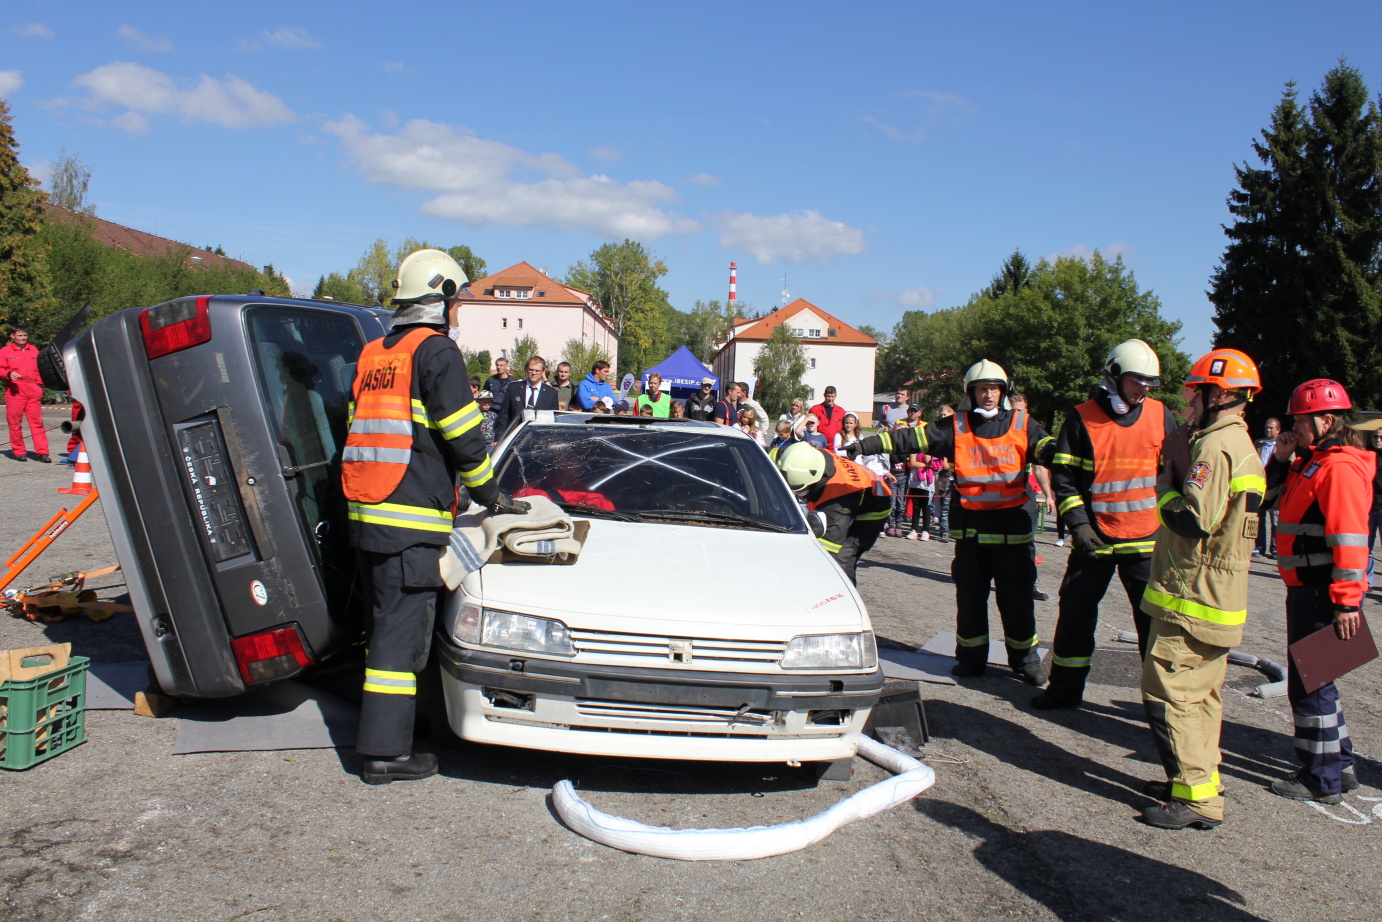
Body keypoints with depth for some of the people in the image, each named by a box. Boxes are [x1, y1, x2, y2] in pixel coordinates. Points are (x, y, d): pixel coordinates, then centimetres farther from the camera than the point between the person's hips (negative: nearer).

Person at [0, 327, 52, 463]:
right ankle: (19, 451, 8)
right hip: (15, 390, -2)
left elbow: (39, 368, 20)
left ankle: (42, 452, -5)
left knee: (37, 421, -2)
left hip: (33, 391, 2)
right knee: (15, 421, -1)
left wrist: (40, 385, 11)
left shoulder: (34, 350, 18)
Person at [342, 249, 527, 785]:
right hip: (412, 519, -8)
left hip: (363, 511, 8)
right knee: (402, 627, -5)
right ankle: (385, 752, -2)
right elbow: (462, 436, -10)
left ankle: (384, 725, 27)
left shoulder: (371, 355, 18)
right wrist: (491, 497, 2)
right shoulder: (436, 352, -7)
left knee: (386, 621, 18)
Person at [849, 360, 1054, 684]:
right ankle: (971, 657, 21)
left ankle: (1026, 658, 21)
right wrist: (864, 445, -9)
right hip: (970, 528, 1)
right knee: (970, 596, 8)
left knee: (1017, 598, 6)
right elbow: (910, 439, -2)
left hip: (1013, 527, -1)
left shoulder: (1022, 425, 3)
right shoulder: (956, 427, 2)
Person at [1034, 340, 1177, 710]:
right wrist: (1078, 524, -10)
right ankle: (1065, 688, 21)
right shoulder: (1082, 418, -3)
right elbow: (1063, 477, -2)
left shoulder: (1161, 416, 4)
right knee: (1076, 612, 7)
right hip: (1094, 538, -1)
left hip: (1146, 540, 1)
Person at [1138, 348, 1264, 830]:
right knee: (1201, 694, 18)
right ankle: (1201, 779, 27)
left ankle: (1197, 797, -2)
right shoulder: (1242, 444, 14)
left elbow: (1195, 520, -26)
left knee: (1168, 693, -5)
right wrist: (1180, 469, 7)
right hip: (1221, 595, 10)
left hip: (1192, 597, -10)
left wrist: (1165, 487, -9)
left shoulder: (1215, 445, -19)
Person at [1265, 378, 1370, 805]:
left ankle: (1322, 781, 11)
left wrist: (1346, 601, -25)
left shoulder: (1339, 468, -18)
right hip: (1307, 589, 10)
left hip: (1321, 594, -10)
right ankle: (1340, 767, 30)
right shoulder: (1313, 461, 14)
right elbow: (1274, 495, 24)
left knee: (1309, 685, -1)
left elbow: (1349, 539, -24)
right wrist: (1281, 459, 6)